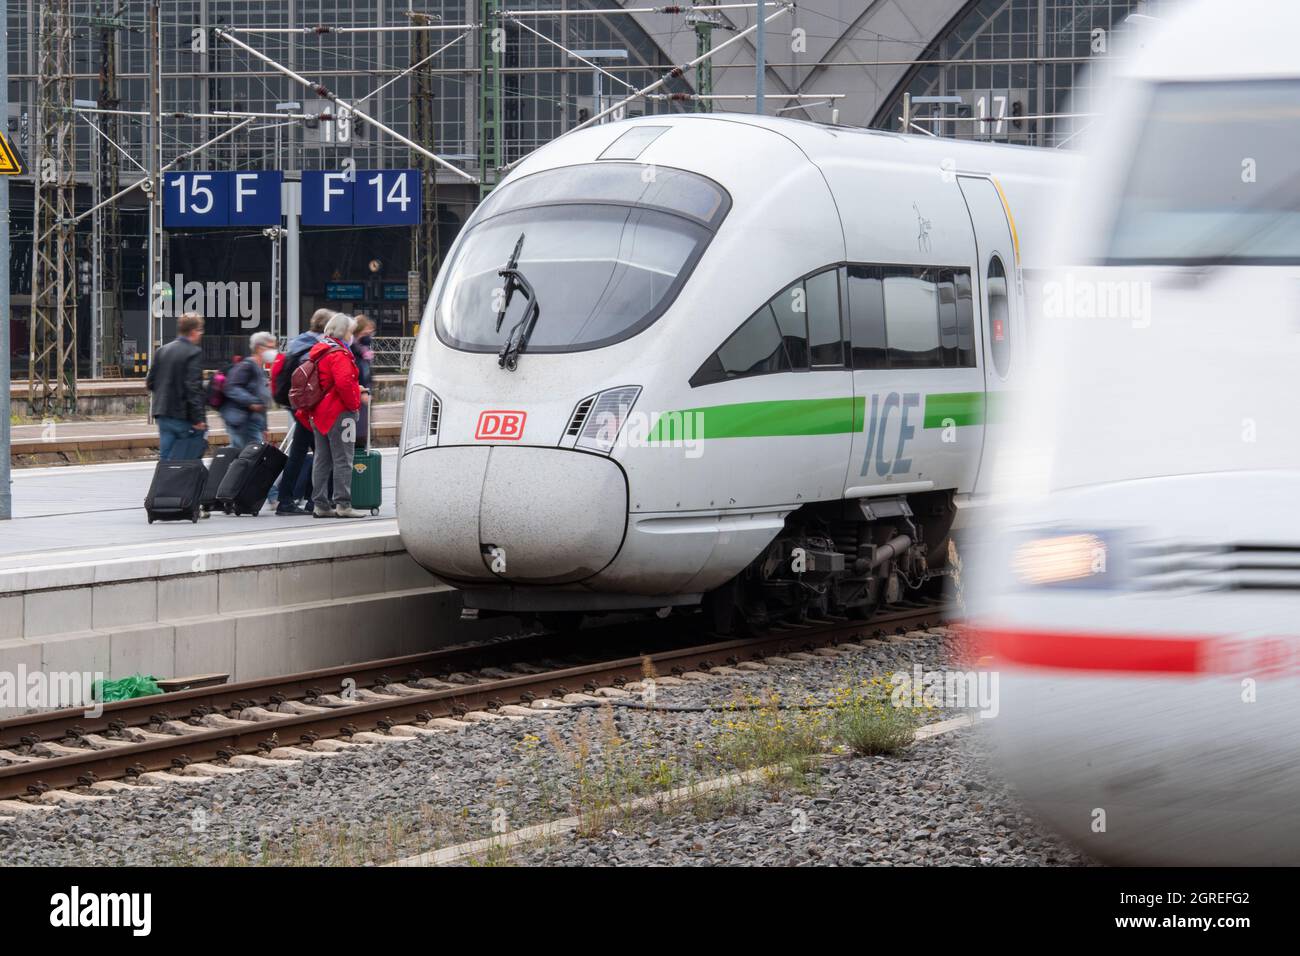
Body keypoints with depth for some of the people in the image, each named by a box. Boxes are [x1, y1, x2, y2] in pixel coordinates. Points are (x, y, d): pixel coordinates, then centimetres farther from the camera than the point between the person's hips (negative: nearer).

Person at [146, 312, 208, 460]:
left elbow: (150, 382, 12)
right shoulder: (194, 353, -12)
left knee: (165, 459, 8)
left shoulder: (163, 350, 9)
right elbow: (193, 387, -19)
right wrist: (198, 418, -18)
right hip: (184, 418, -7)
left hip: (163, 415, 7)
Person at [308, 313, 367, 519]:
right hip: (339, 412, -9)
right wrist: (354, 403, -13)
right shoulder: (338, 354, -14)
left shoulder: (319, 352, 16)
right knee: (343, 459, -7)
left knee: (322, 460, 11)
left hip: (319, 413, 9)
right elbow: (344, 383, -25)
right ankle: (343, 504, -9)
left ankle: (320, 504, 13)